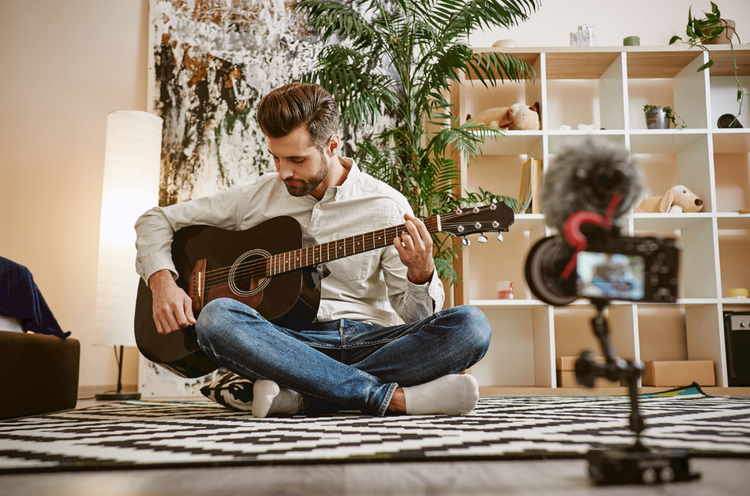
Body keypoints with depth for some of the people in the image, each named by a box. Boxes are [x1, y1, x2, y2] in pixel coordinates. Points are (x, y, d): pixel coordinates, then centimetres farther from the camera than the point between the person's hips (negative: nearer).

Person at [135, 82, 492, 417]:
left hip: (368, 340, 0)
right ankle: (395, 397, -29)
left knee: (470, 326, -26)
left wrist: (421, 274, -21)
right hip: (290, 341, 1)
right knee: (216, 317, -31)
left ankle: (301, 396, -27)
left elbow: (415, 318, 1)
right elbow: (157, 219, 13)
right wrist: (162, 282, -5)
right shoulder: (259, 196, 6)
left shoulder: (387, 206, 2)